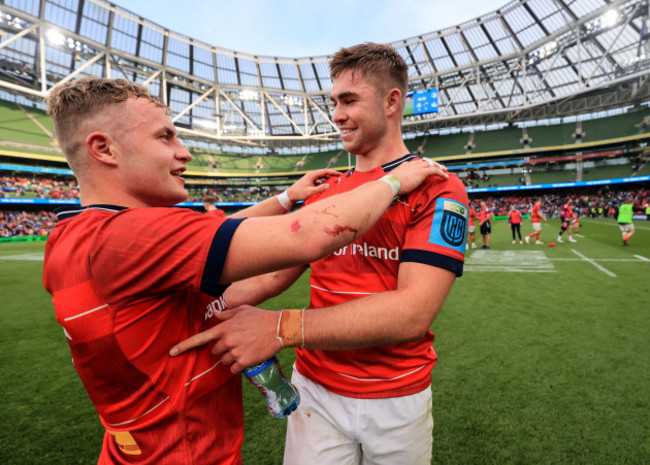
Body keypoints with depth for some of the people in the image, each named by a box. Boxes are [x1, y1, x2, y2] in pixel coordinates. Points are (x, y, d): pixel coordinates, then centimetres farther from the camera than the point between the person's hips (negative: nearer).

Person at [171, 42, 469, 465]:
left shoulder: (437, 189, -13)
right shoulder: (325, 192, 4)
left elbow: (413, 311, -24)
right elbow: (276, 273, 5)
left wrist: (283, 327, -31)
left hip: (399, 398, -2)